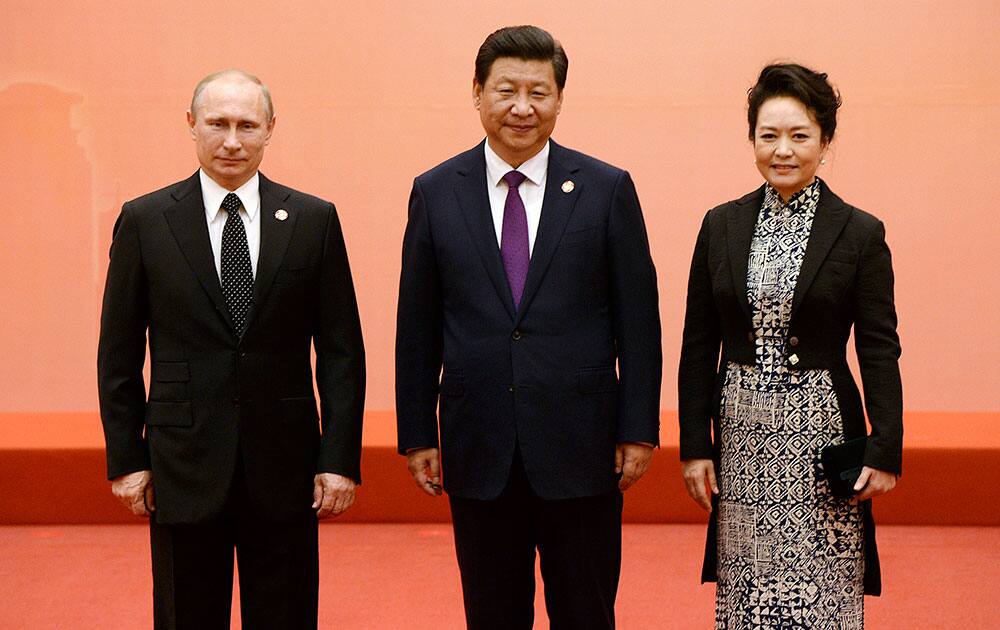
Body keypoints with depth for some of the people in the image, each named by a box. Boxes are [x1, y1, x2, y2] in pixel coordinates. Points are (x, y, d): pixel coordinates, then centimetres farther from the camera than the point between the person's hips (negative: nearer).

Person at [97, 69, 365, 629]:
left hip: (285, 463, 0)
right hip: (184, 466, 0)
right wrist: (126, 458, 1)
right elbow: (119, 354, 4)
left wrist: (340, 457, -3)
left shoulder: (314, 220, 2)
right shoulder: (145, 221, 1)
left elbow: (341, 350, 2)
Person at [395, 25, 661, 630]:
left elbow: (637, 319, 0)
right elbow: (417, 326, 5)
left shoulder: (608, 189, -1)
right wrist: (417, 434, 4)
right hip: (478, 444, 1)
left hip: (580, 444, -1)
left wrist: (639, 429, -3)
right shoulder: (435, 193, 3)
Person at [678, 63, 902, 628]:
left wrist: (885, 451, -6)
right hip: (741, 432, 3)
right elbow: (699, 346, 6)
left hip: (821, 433, -2)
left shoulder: (860, 233, -3)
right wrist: (694, 446, 3)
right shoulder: (722, 226, 5)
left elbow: (879, 350, -2)